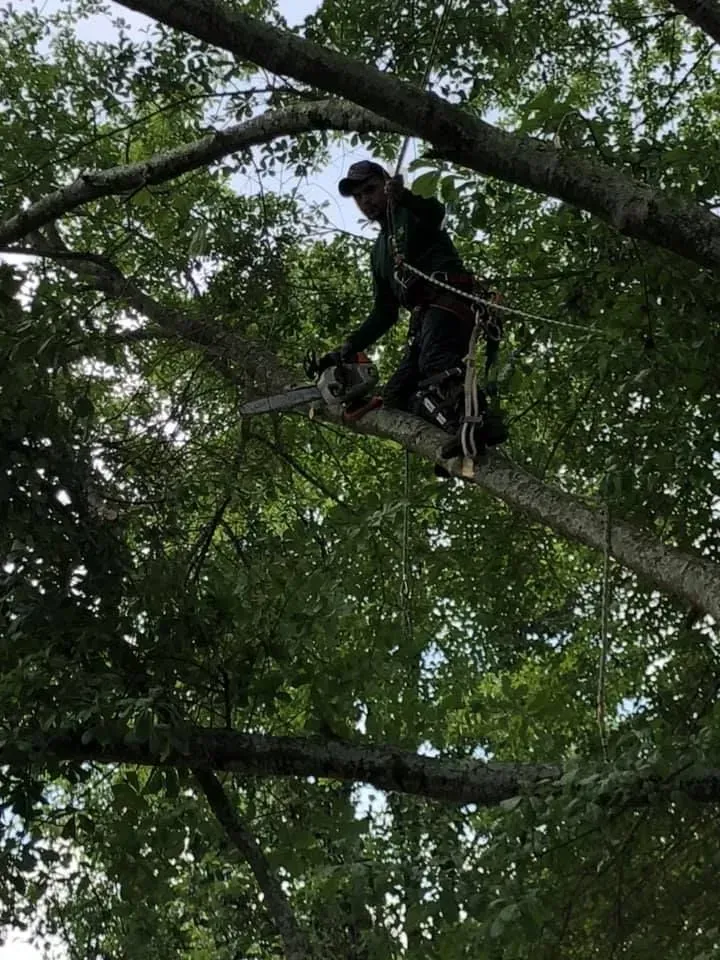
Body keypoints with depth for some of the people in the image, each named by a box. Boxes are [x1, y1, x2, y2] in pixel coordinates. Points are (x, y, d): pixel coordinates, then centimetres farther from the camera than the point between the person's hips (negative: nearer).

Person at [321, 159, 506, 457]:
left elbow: (436, 212, -15)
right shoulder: (380, 252, 33)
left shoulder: (412, 212, 13)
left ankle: (482, 419, -59)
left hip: (448, 297, -9)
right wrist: (347, 350, 23)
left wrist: (404, 197, -38)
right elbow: (384, 313, 33)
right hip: (422, 318, 9)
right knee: (397, 395, -8)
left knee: (434, 360, -36)